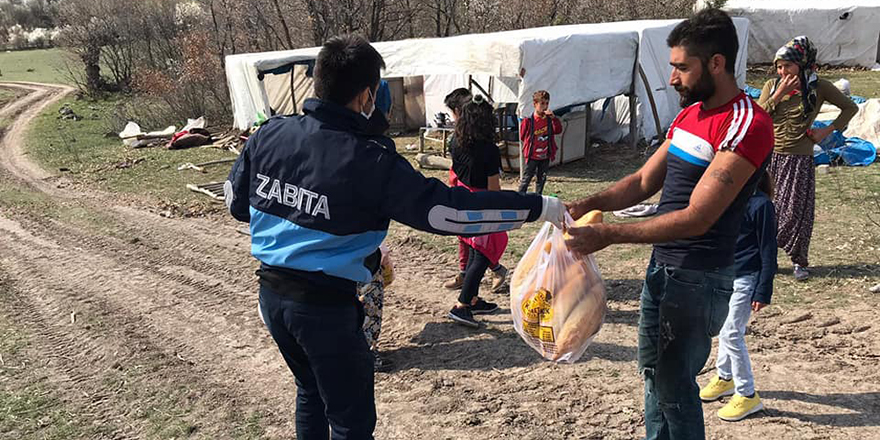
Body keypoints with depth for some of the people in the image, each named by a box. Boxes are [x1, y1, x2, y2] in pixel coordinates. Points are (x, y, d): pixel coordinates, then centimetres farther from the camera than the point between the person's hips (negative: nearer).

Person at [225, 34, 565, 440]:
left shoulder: (269, 134, -4)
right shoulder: (372, 161, -21)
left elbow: (236, 201, 10)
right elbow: (449, 211, -22)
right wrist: (540, 207, -15)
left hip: (271, 294, 7)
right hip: (326, 306, -6)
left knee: (311, 391, 29)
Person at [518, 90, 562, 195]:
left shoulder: (549, 119, 0)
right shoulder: (528, 121, -12)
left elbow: (558, 130, -13)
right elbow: (522, 136, -2)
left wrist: (553, 118, -23)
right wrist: (532, 144, 0)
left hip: (545, 156, 4)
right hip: (532, 156, -4)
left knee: (541, 179, 16)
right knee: (526, 178, 2)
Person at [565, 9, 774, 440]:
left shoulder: (747, 125, -21)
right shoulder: (688, 115, 8)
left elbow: (696, 219, -26)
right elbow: (644, 181, 10)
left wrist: (607, 234, -26)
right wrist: (586, 205, -6)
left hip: (698, 278, -9)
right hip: (661, 265, 9)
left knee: (673, 383, 5)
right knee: (652, 368, 21)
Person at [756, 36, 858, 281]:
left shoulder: (818, 88, -3)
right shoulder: (772, 86, 1)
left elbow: (850, 108, 8)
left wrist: (829, 130, -2)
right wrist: (778, 94, -14)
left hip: (799, 160, -1)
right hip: (770, 157, 2)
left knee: (796, 212, 3)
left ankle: (800, 261, 20)